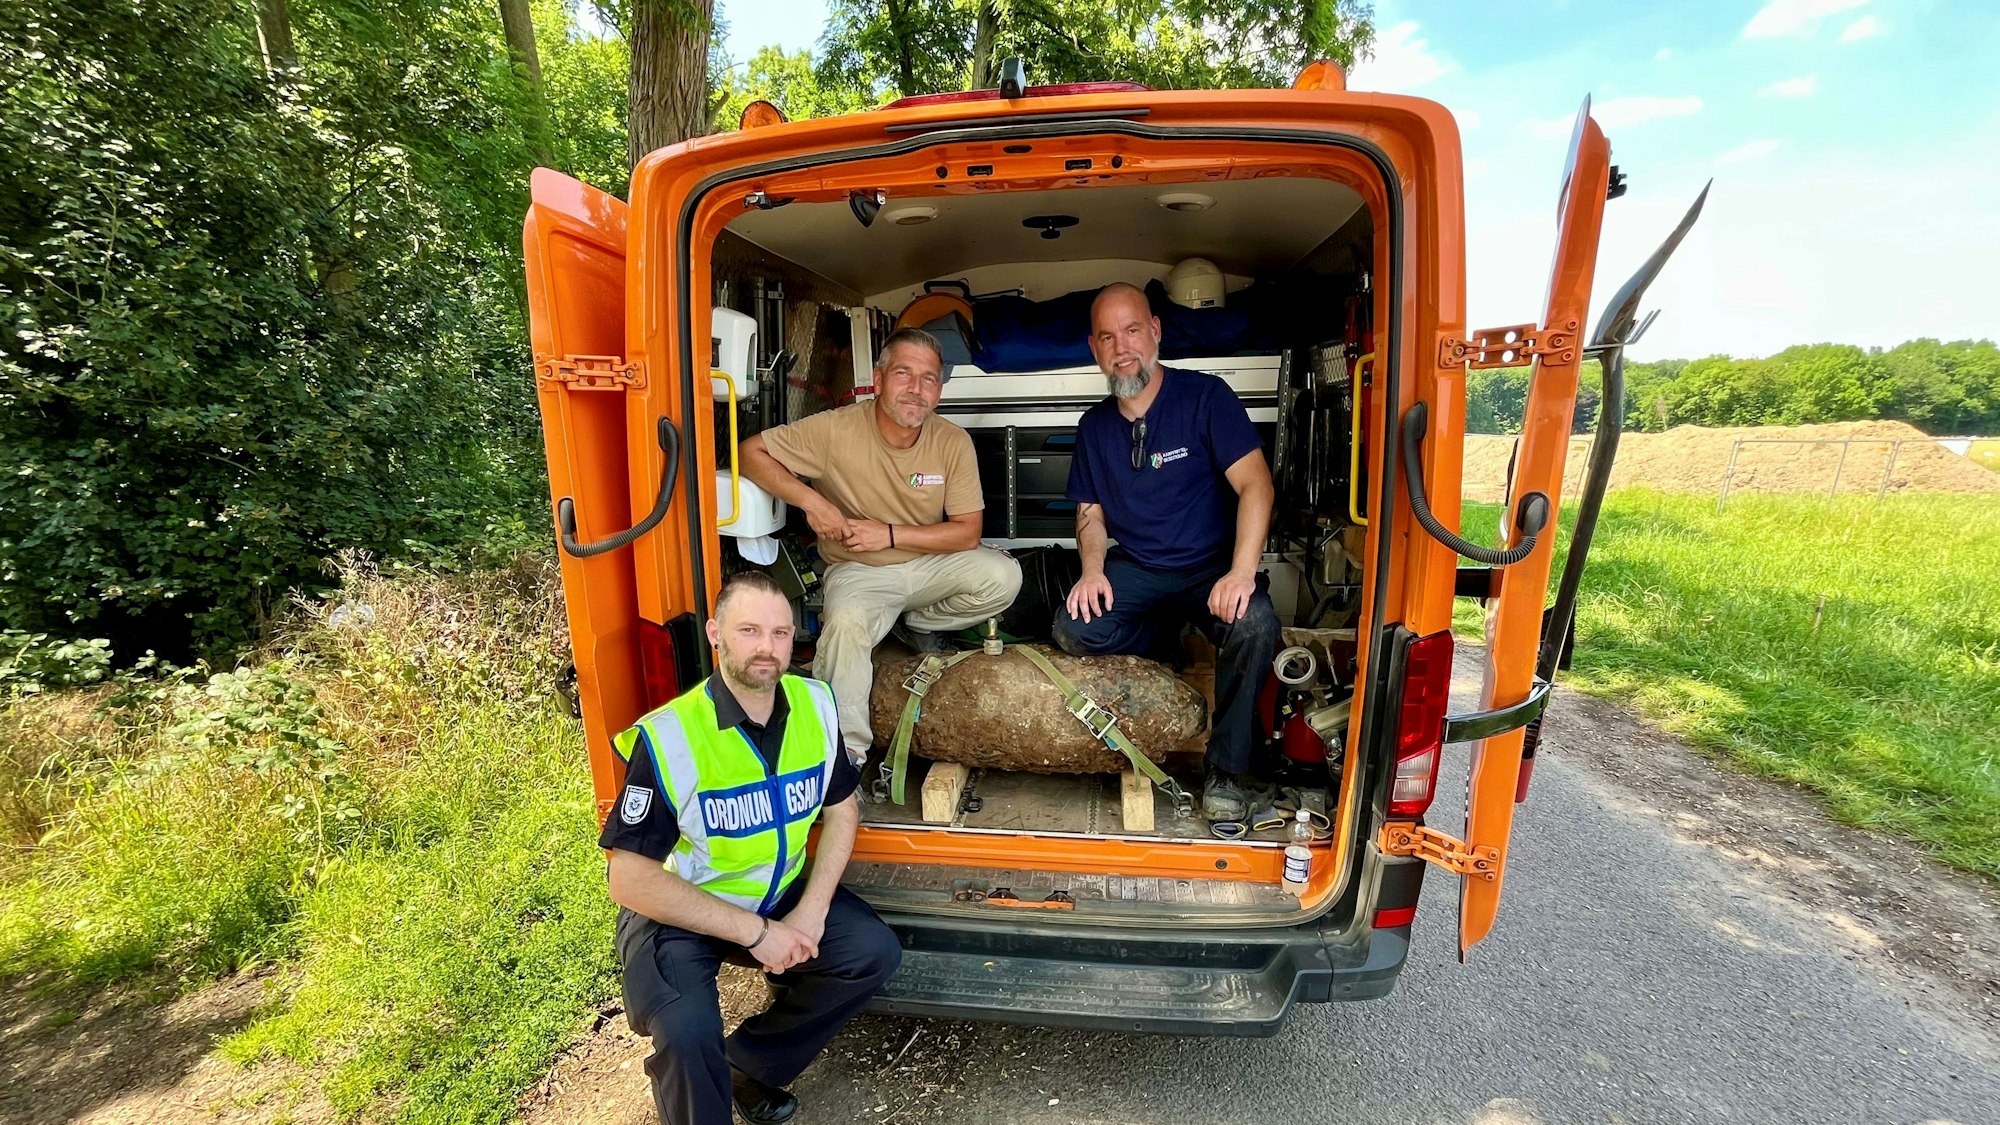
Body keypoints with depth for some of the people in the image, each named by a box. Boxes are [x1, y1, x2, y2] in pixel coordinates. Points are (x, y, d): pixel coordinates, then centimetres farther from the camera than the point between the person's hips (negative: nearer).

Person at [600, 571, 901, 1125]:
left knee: (874, 951, -11)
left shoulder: (815, 705, -10)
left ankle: (748, 1066, 10)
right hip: (678, 911, -5)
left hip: (780, 893, 5)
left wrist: (812, 912, -11)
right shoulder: (667, 737, -25)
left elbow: (841, 809, 2)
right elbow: (629, 878, -22)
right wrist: (755, 931, -23)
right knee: (687, 1033, -29)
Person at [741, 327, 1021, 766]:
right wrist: (811, 500, -24)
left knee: (1003, 576, -21)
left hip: (929, 563, 3)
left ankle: (915, 625, 8)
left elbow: (967, 533, -10)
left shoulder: (953, 443, -10)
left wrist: (890, 534, -20)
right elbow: (752, 452, -11)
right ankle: (845, 753, -19)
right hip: (858, 571, -3)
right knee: (847, 621, -36)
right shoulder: (835, 429, -16)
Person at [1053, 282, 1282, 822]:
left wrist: (1241, 572, -29)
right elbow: (1090, 513, 12)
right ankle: (1176, 633, 3)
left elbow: (1254, 484, -15)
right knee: (1073, 630, -25)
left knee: (1254, 625, -33)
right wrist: (1092, 569, -10)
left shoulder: (1205, 396, -6)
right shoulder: (1094, 425, 8)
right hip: (1136, 570, 3)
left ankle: (1225, 771, -13)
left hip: (1212, 566, -3)